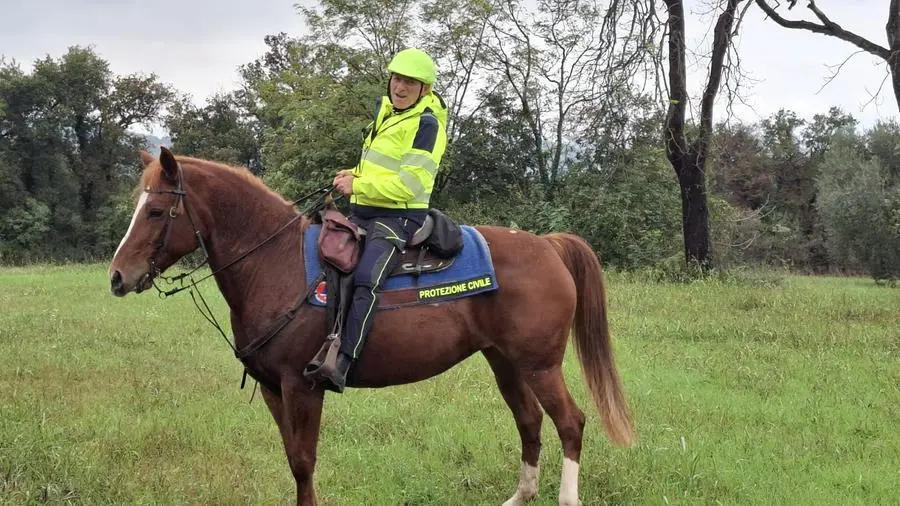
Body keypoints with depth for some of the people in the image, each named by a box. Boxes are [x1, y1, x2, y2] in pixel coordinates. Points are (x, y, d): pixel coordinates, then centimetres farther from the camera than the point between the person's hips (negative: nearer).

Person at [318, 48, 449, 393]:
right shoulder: (386, 109, 14)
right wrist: (356, 176, 9)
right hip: (363, 211, 10)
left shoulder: (425, 124, -12)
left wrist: (358, 186, -18)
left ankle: (342, 364, -40)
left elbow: (408, 185, -20)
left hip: (399, 217, -10)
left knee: (366, 280, -31)